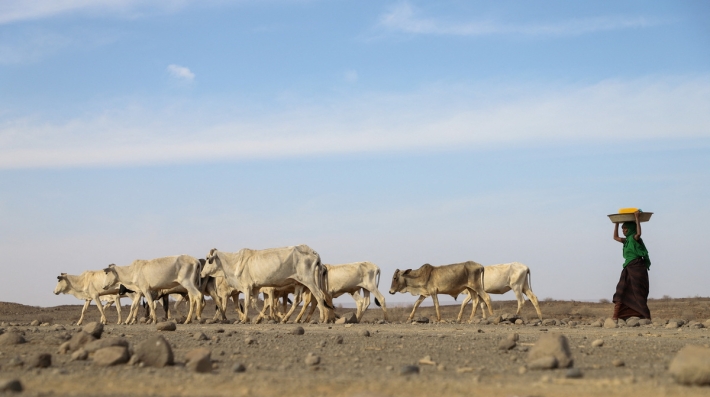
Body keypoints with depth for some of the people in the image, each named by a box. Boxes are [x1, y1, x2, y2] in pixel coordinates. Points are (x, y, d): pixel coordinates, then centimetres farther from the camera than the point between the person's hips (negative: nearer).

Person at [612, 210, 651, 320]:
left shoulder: (635, 238, -7)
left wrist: (637, 218, -24)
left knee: (638, 294, -7)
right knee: (621, 292, 0)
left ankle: (647, 317, -2)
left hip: (637, 268, -8)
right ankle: (615, 316, -3)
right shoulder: (626, 240, 16)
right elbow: (615, 237, 30)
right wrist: (616, 223, 25)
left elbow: (639, 233, -29)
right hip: (628, 269, 8)